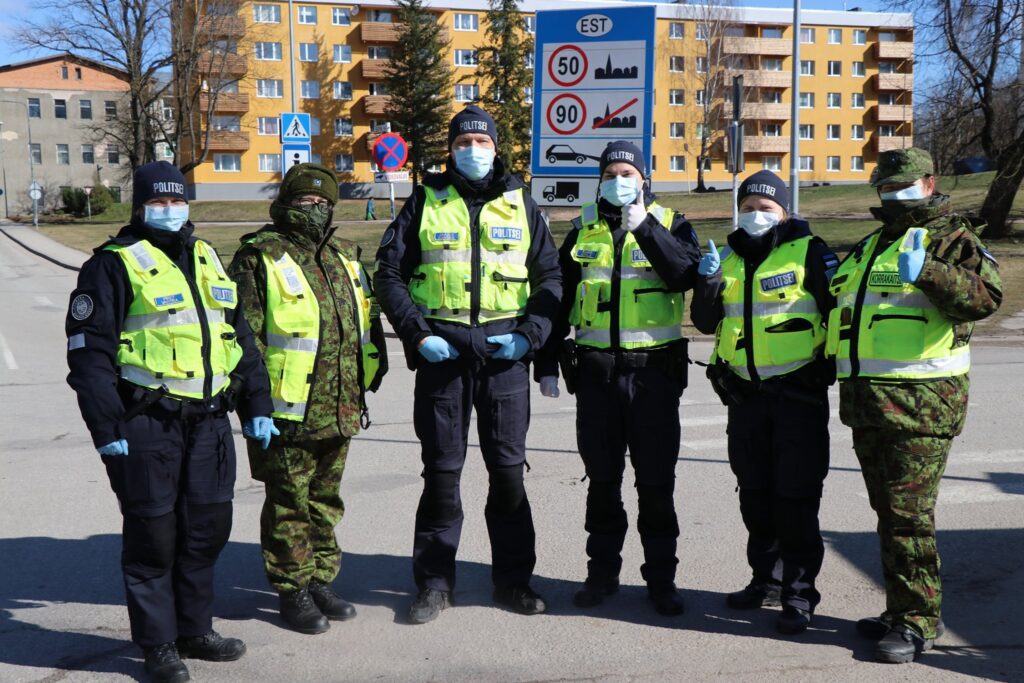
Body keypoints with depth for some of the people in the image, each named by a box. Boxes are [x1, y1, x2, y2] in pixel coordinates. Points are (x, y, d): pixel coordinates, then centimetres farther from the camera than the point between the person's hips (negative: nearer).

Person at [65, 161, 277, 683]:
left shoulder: (207, 261, 17)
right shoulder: (115, 264, -3)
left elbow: (240, 337, 23)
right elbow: (89, 350, -8)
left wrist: (257, 406, 18)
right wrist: (106, 428, -14)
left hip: (208, 421, 6)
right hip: (147, 426, -6)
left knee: (207, 528, 12)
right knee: (153, 536, 2)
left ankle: (195, 630, 28)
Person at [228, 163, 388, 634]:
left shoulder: (345, 257, 15)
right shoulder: (261, 258, -7)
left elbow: (368, 318, 24)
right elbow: (244, 332, -11)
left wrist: (369, 376, 19)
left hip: (340, 409, 7)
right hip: (288, 410, -6)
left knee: (326, 498, 17)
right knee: (289, 503, 3)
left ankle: (321, 581, 29)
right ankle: (293, 591, 15)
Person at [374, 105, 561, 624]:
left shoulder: (520, 204, 10)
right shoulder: (426, 202, 6)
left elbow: (551, 276, 11)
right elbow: (388, 273, 4)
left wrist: (531, 333, -3)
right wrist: (417, 333, -6)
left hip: (504, 350, 1)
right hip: (442, 350, -1)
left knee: (508, 469, 5)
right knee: (441, 469, 4)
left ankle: (513, 579, 18)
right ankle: (434, 581, 16)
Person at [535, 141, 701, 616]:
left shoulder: (670, 225, 5)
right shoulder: (582, 231, 11)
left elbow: (686, 274, -16)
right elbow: (557, 299, 13)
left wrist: (642, 225, -22)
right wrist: (547, 364, 8)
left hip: (654, 369, -2)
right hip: (596, 371, 2)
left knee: (656, 482, 3)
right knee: (602, 479, 9)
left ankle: (661, 576, 15)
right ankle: (602, 570, 21)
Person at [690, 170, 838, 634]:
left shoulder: (809, 252, -4)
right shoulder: (730, 257, 11)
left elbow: (839, 308, -6)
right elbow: (706, 323, 8)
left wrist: (833, 364, -13)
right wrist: (708, 281, -8)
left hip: (798, 391, -5)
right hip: (744, 394, 6)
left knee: (796, 495, -2)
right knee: (755, 492, 13)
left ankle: (799, 593, 6)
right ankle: (767, 579, 27)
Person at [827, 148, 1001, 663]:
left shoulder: (950, 237, -3)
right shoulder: (870, 245, 21)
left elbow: (984, 297, -20)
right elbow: (846, 309, 36)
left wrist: (927, 272, -31)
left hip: (921, 402, -8)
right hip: (867, 399, 8)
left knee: (908, 511, -8)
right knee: (888, 510, 14)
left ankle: (918, 620, 0)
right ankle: (902, 609, 25)